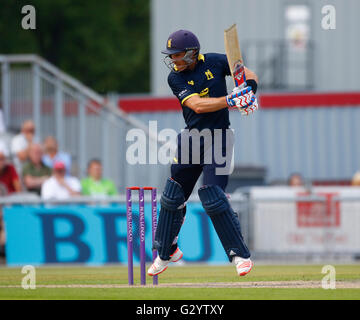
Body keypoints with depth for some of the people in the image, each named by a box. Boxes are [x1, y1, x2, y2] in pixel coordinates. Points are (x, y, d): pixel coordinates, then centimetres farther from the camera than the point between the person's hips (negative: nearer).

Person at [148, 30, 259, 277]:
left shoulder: (215, 62, -6)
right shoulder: (175, 77, -5)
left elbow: (248, 73, 6)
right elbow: (197, 105, -20)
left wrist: (250, 89, -18)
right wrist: (231, 100, -32)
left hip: (218, 138, -4)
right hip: (192, 137, 4)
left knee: (213, 197, -16)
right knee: (172, 196, 10)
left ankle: (241, 255, -8)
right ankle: (166, 252, 29)